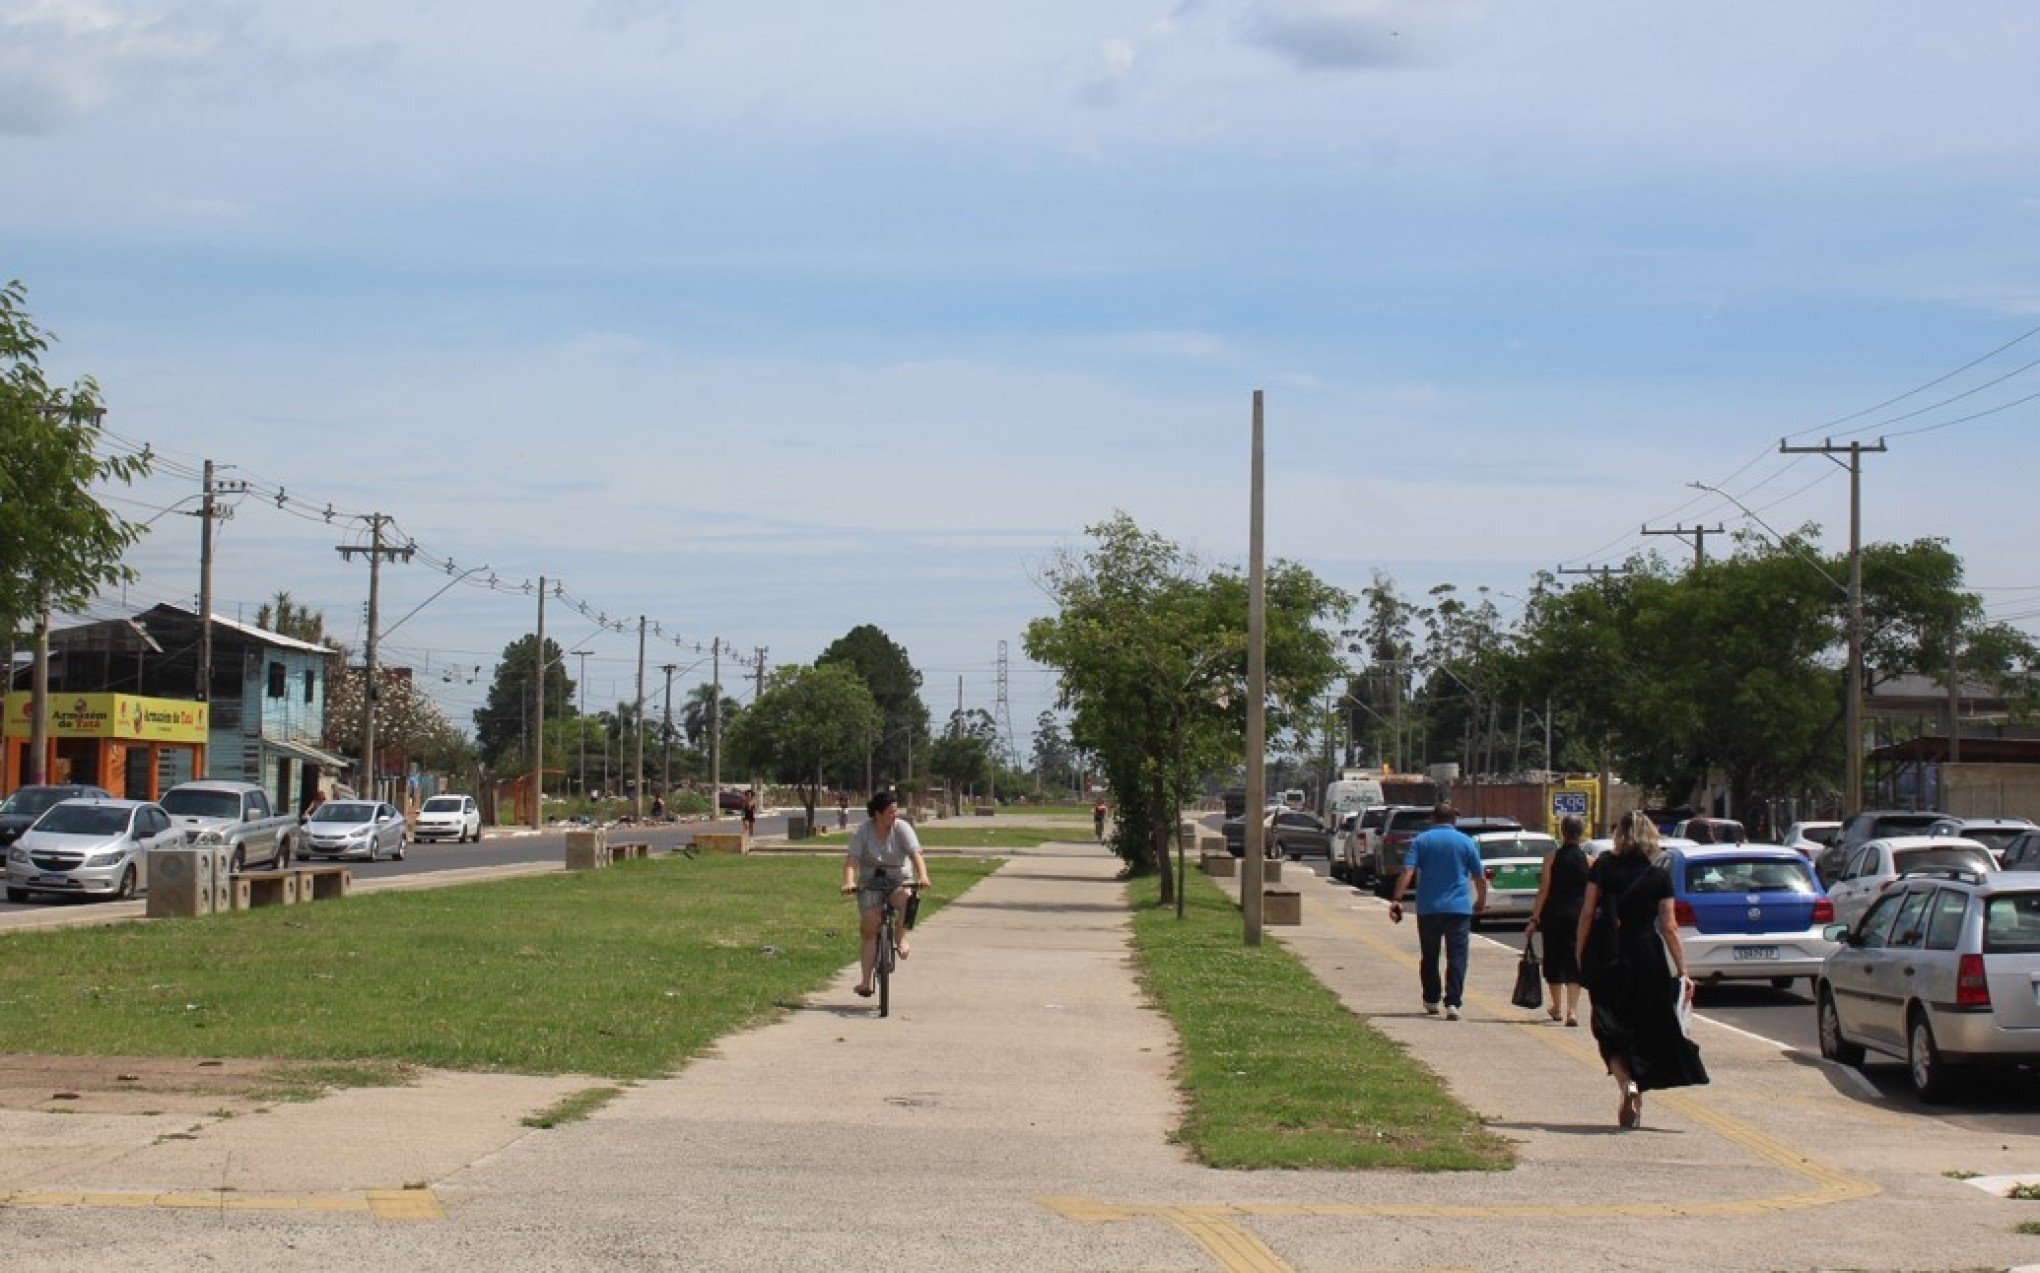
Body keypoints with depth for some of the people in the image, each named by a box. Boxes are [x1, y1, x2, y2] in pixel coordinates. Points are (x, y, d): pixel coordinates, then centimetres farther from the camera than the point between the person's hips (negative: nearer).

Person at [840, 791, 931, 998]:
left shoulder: (902, 829, -9)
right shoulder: (862, 831, -9)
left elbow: (915, 854, -21)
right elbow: (852, 859, -19)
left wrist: (922, 876, -39)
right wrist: (849, 882, -37)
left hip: (899, 881, 0)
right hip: (870, 882, 0)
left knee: (907, 899, -35)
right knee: (869, 929, -11)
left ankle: (901, 939, -14)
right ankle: (865, 980, -8)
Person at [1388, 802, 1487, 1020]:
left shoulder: (1421, 841, 3)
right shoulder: (1466, 841, 4)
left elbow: (1407, 872, -8)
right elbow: (1480, 877, 6)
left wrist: (1397, 900, -10)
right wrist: (1481, 901, 21)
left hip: (1428, 908, 1)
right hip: (1459, 908, -1)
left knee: (1429, 956, 14)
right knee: (1457, 957, -2)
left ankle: (1431, 1001, 23)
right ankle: (1452, 1003, -14)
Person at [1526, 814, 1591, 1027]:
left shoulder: (1552, 857, -5)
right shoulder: (1589, 860, -1)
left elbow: (1544, 890, -7)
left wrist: (1534, 918, -2)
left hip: (1554, 916, 0)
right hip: (1578, 917, 0)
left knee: (1553, 961, 14)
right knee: (1574, 962, 0)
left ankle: (1557, 1007, 27)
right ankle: (1572, 1009, -14)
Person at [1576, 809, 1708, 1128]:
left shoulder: (1604, 867, -1)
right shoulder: (1660, 876, -2)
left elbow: (1588, 912, -4)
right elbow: (1668, 927, -4)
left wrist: (1580, 954, 4)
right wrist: (1682, 971, -1)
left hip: (1607, 961, -1)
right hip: (1647, 959, 1)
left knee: (1613, 1033, 5)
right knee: (1644, 1030, 15)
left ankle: (1627, 1083, -21)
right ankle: (1636, 1101, 16)